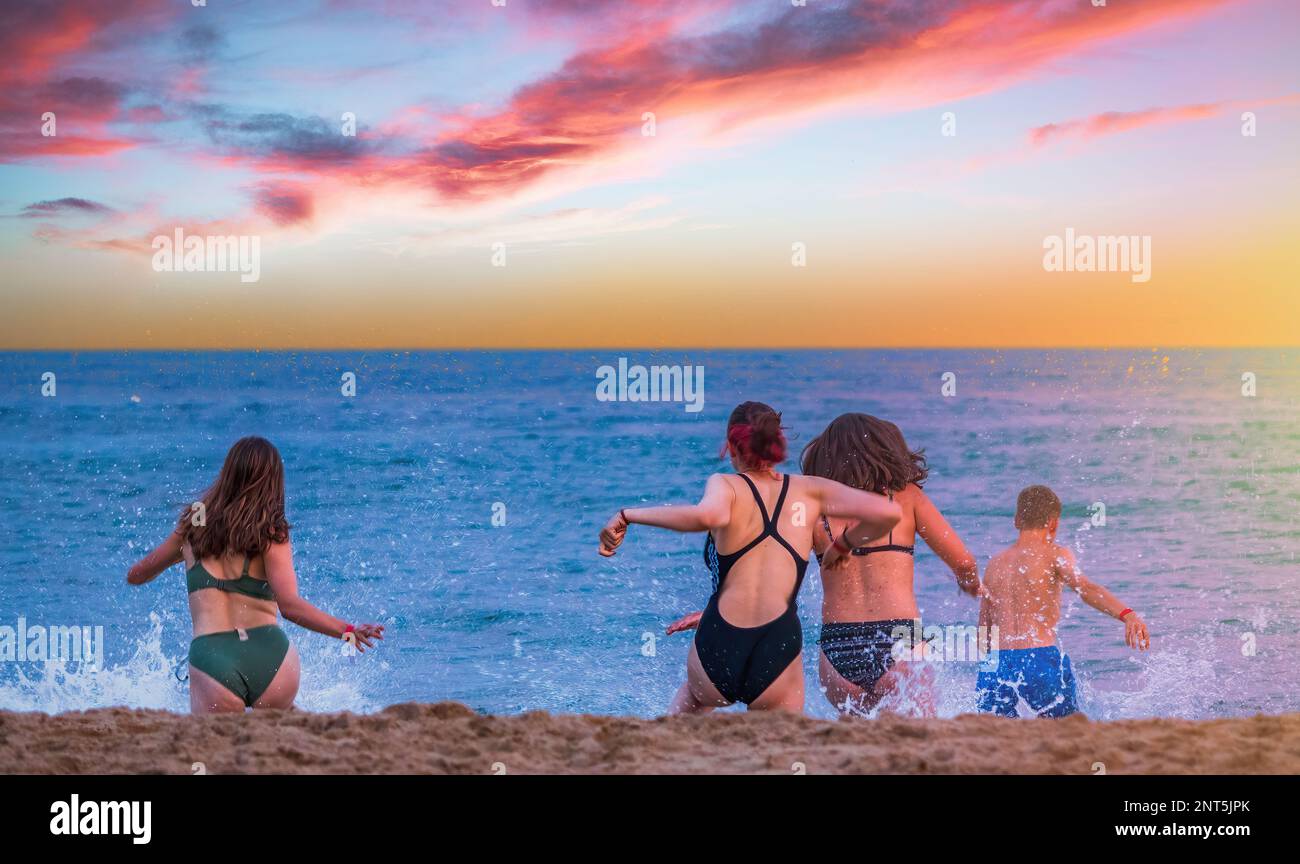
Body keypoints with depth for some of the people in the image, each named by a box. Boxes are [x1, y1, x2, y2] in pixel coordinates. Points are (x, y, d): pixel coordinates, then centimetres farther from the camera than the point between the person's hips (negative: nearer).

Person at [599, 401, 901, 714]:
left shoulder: (726, 485, -1)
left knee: (692, 695, 36)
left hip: (717, 652, 1)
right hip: (779, 651, -1)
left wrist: (628, 515, -17)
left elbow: (708, 515, -26)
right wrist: (846, 541, 19)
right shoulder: (808, 489, 7)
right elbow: (888, 512, -1)